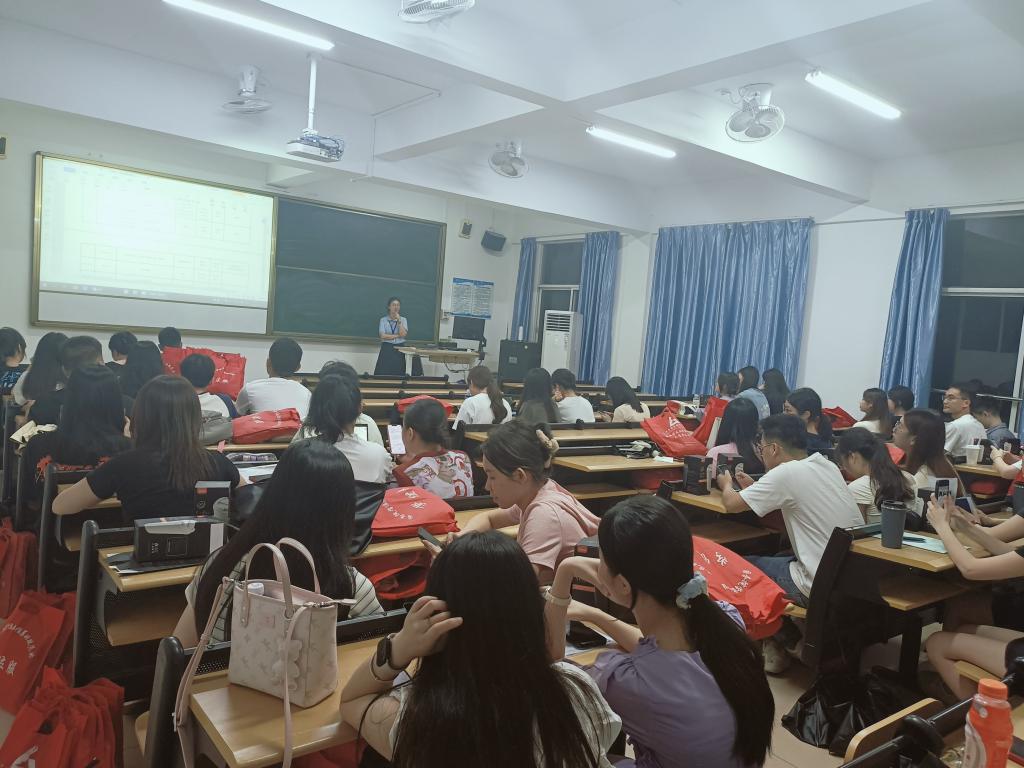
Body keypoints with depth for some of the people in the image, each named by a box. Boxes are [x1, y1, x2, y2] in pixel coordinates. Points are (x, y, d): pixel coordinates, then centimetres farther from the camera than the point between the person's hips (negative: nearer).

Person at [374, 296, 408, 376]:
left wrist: (399, 321, -12)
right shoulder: (383, 320, 2)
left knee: (398, 374, -2)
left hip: (399, 349, 1)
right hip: (386, 349, -1)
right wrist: (397, 335, -8)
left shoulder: (403, 320, 7)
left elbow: (403, 334, -9)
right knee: (383, 374, -4)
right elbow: (382, 336, -10)